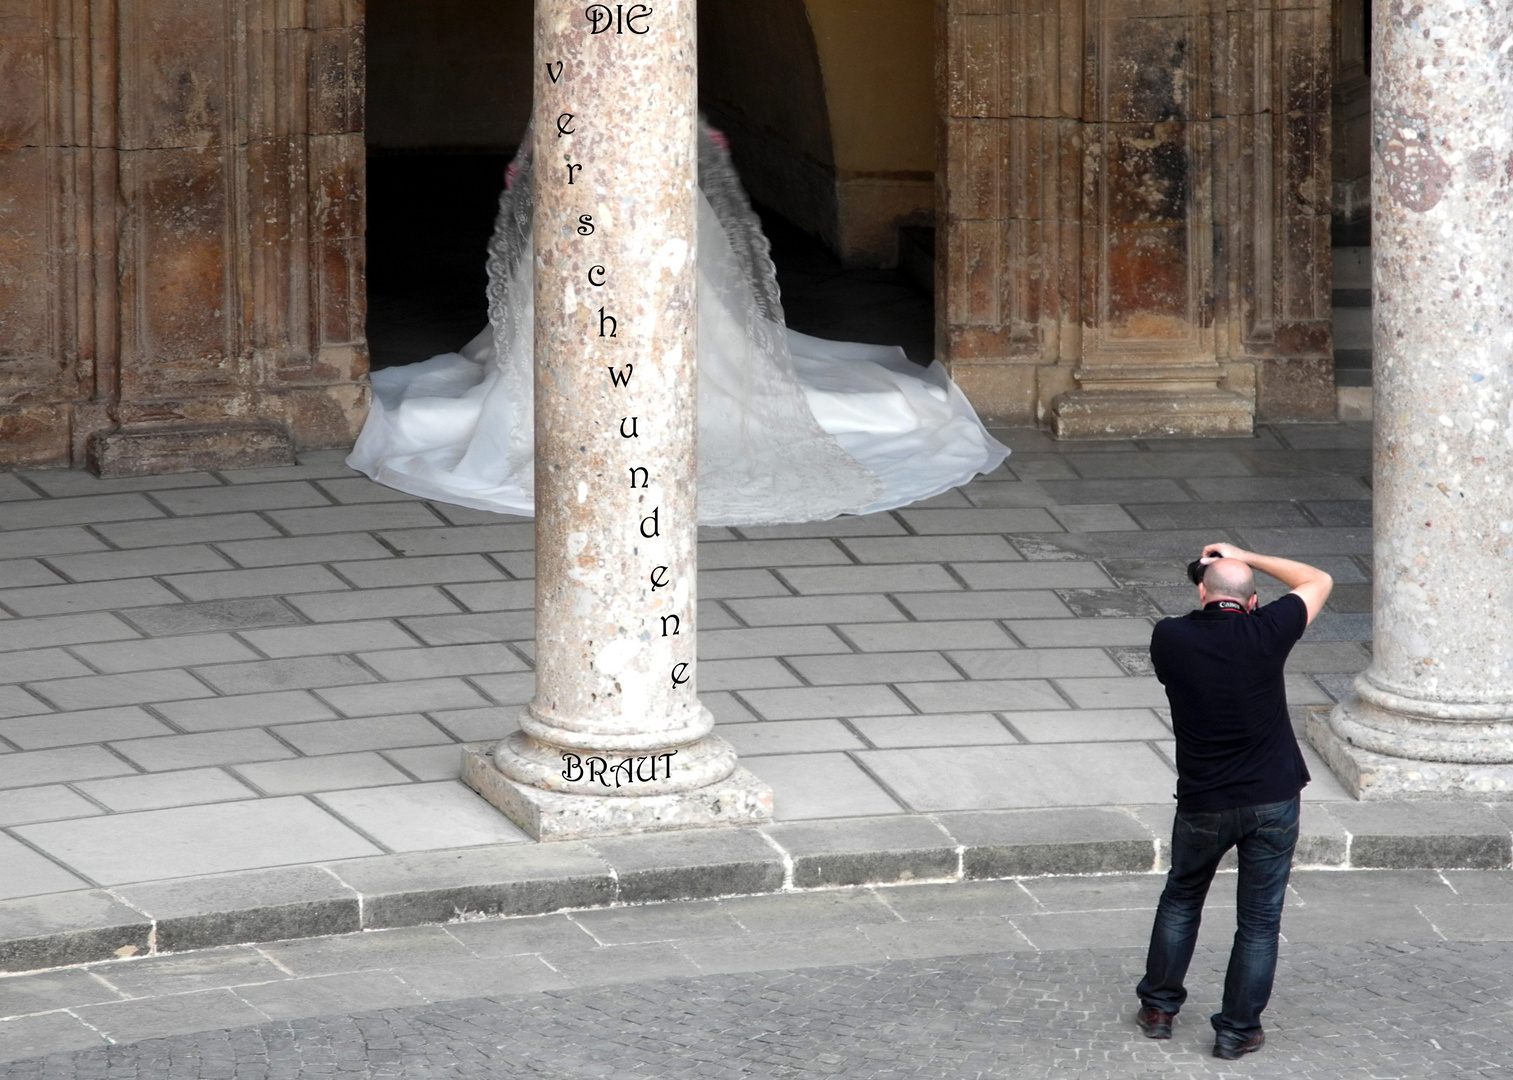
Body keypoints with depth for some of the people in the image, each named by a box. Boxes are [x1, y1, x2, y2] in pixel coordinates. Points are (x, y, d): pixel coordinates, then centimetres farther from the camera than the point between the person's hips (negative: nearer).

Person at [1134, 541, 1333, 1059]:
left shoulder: (1169, 639, -9)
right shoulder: (1265, 633, -12)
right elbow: (1318, 582, 5)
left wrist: (1209, 573, 17)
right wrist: (1247, 558, 9)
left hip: (1203, 803, 1)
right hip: (1272, 800, -1)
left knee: (1181, 899, 23)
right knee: (1259, 920, 9)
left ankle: (1158, 1007, 29)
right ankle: (1237, 1031, 13)